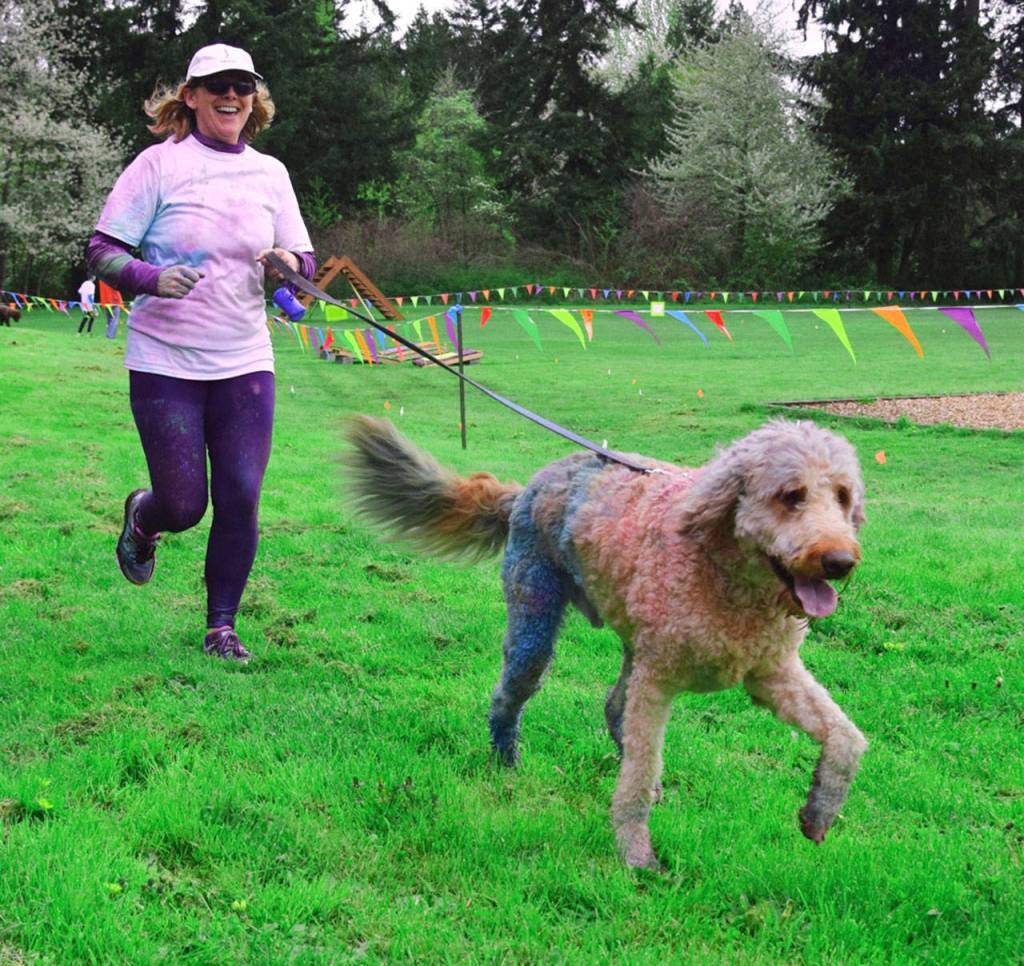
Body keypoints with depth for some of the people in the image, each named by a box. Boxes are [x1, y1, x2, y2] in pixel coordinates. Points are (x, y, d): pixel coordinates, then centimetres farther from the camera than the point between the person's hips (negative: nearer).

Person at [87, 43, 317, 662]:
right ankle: (141, 519, 37)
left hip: (245, 362, 3)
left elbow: (306, 262, 11)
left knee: (242, 500, -3)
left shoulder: (269, 172, 7)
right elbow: (102, 253, -6)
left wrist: (289, 263, -13)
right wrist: (154, 278, -26)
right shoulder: (160, 164, -5)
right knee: (184, 506, -1)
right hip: (165, 363, -3)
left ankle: (222, 625, 16)